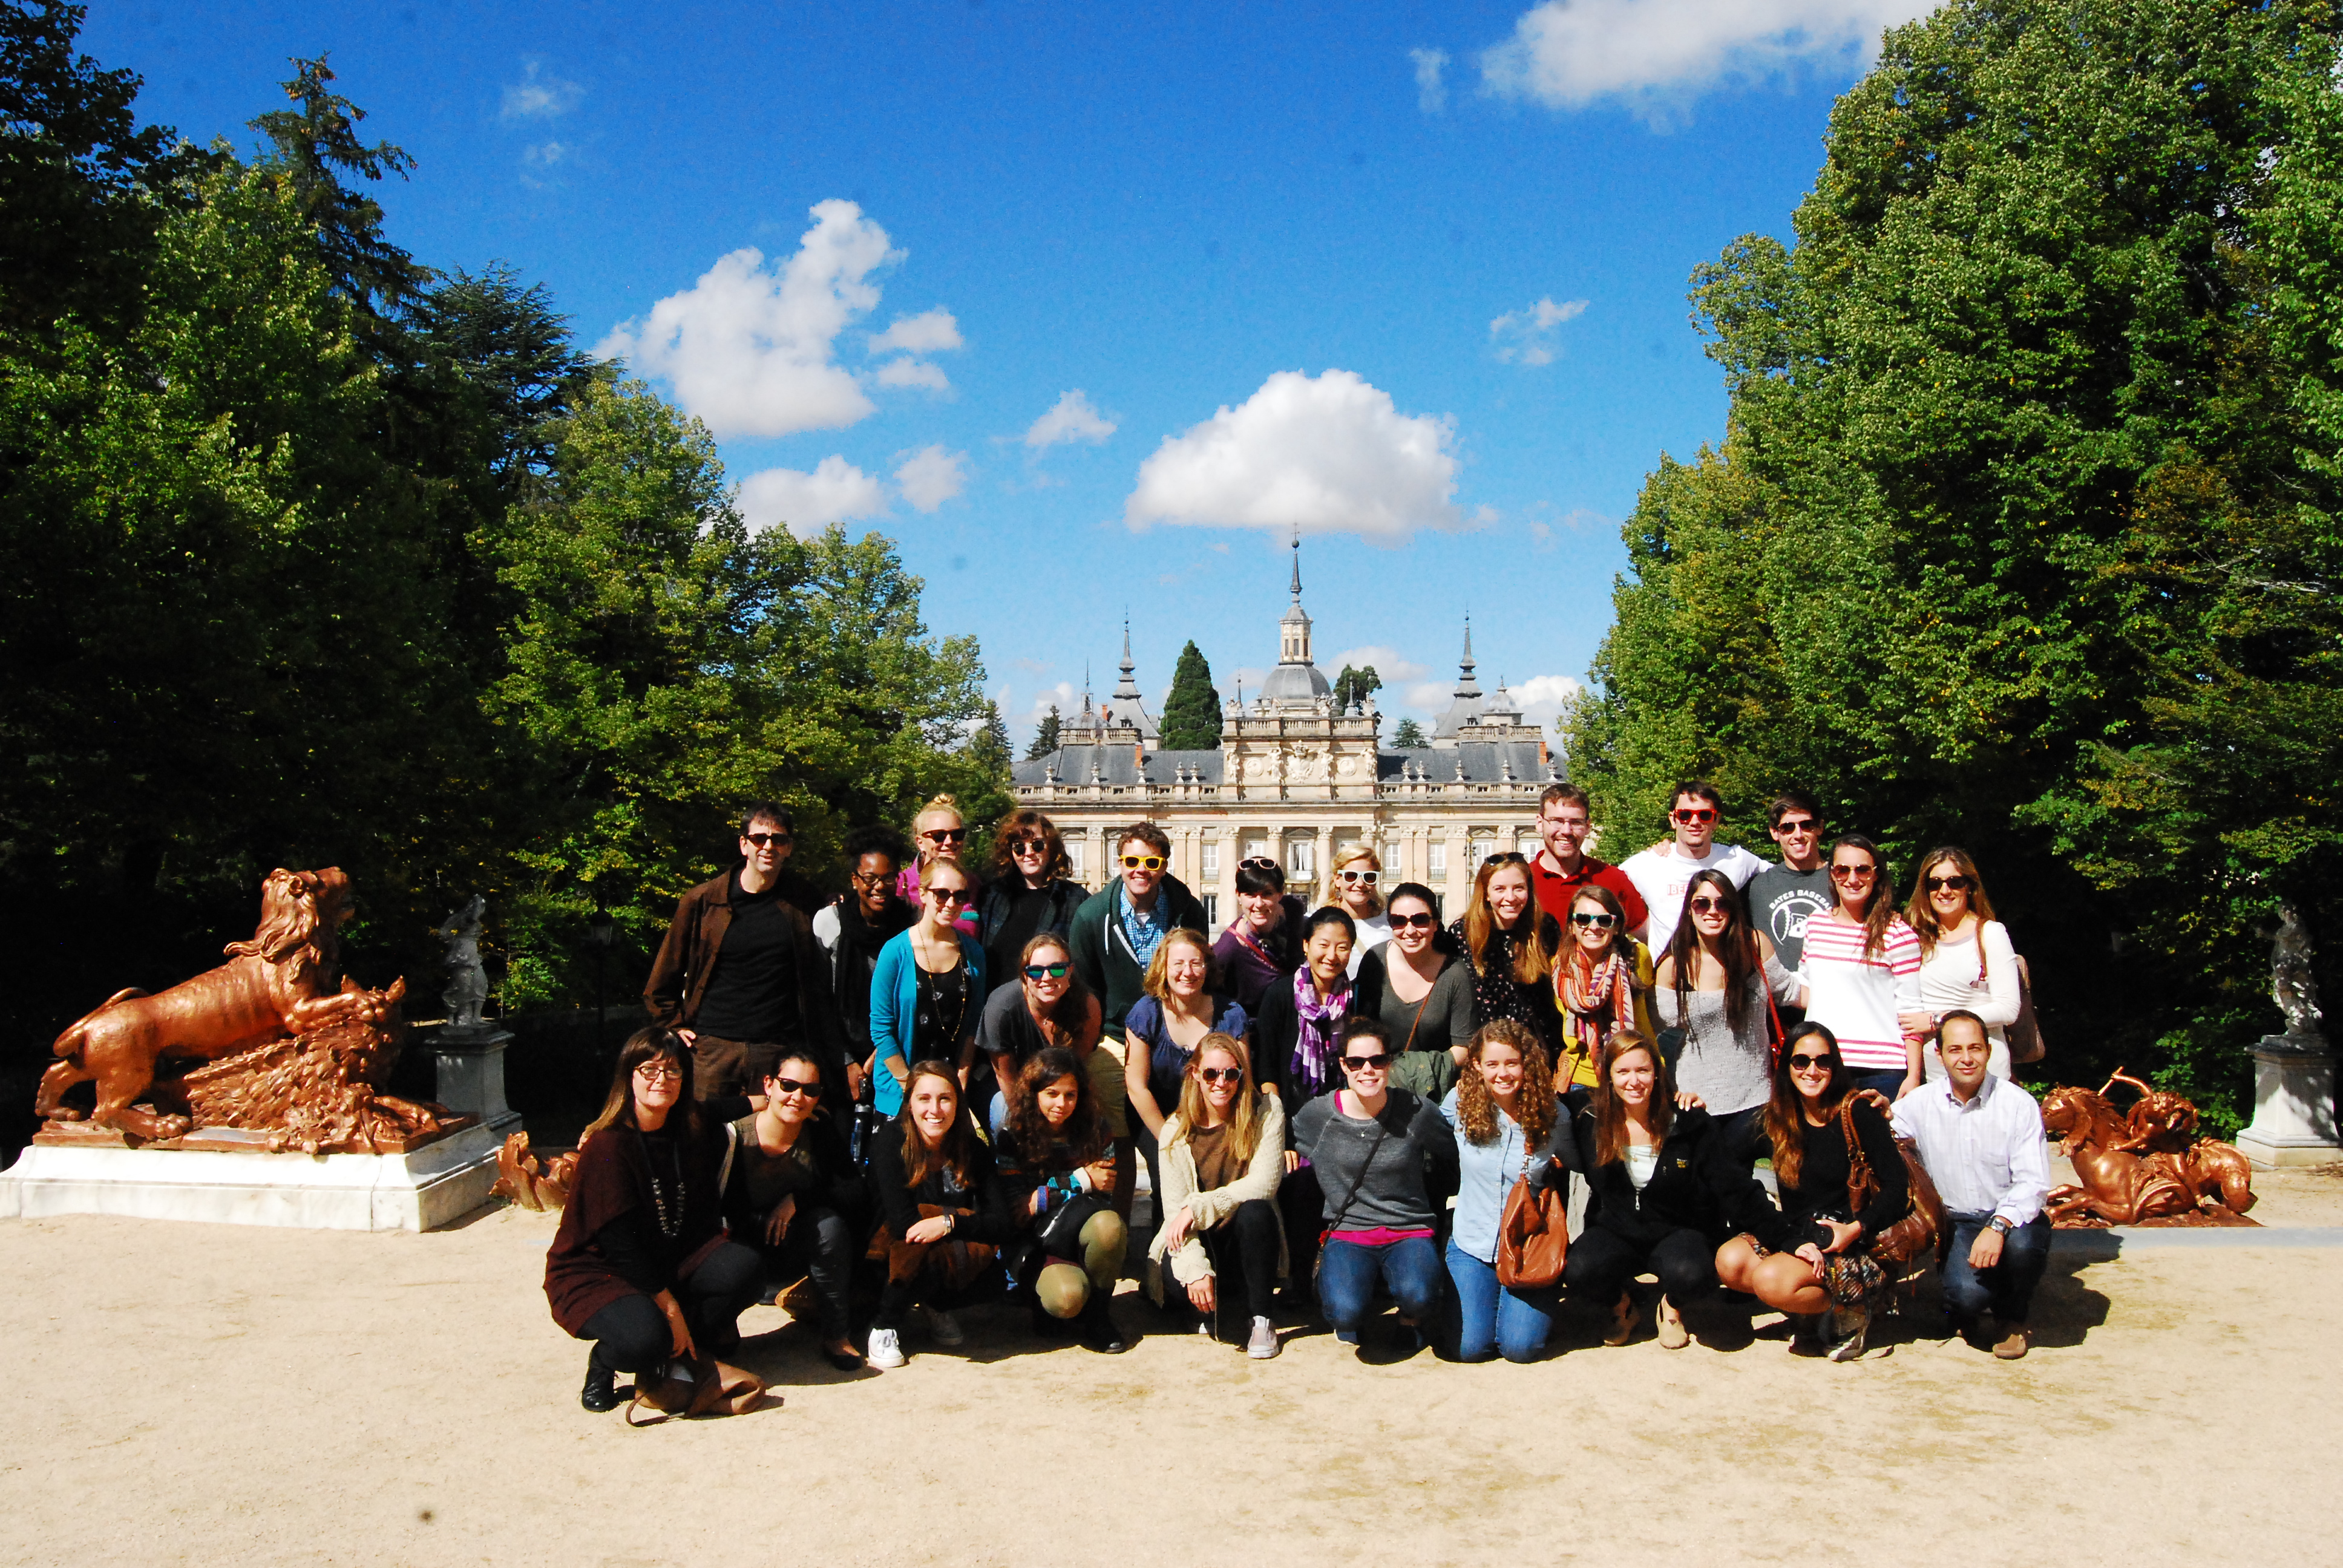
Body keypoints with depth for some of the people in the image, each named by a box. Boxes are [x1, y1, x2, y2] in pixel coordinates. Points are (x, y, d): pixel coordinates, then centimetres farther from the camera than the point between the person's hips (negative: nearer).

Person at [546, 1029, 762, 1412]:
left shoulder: (692, 1135, 0)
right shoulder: (608, 1146, -18)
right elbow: (620, 1243, -21)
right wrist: (668, 1305, -22)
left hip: (667, 1264, 6)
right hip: (595, 1272, -5)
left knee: (742, 1267, -22)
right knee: (643, 1338, -35)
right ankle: (604, 1362, 1)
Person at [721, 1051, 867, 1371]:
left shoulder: (822, 1131, -10)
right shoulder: (735, 1137, -17)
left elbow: (856, 1191, -14)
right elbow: (728, 1215, -15)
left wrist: (798, 1199, -23)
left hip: (805, 1246, 2)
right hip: (752, 1248, -2)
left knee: (829, 1222, -29)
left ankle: (836, 1335, -13)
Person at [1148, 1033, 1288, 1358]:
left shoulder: (1267, 1110, -6)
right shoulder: (1177, 1130, -3)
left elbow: (1265, 1183, -16)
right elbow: (1175, 1207, -10)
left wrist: (1198, 1207, -22)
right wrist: (1195, 1269, -26)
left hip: (1248, 1242, 0)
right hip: (1201, 1244, 0)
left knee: (1255, 1212, -33)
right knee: (1175, 1270, -32)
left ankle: (1261, 1319, -15)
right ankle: (1225, 1308, 2)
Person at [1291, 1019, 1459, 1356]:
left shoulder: (1417, 1112, -5)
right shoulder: (1317, 1114, -4)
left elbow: (1450, 1161, 13)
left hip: (1409, 1232, 0)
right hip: (1347, 1234, 0)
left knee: (1418, 1297, -32)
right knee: (1347, 1312, -30)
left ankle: (1411, 1321, 7)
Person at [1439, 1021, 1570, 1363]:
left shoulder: (1554, 1116, -7)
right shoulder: (1461, 1102, -6)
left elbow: (1566, 1178, 7)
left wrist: (1558, 1171, -11)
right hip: (1471, 1245, 1)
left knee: (1520, 1347, -15)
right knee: (1469, 1348, -11)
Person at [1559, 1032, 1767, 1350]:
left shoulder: (1687, 1121, -10)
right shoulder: (1590, 1121, -7)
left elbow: (1736, 1186, -6)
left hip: (1678, 1231, -1)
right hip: (1615, 1231, 1)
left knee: (1690, 1275, -35)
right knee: (1579, 1273, -30)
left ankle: (1671, 1305, 7)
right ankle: (1623, 1307, 9)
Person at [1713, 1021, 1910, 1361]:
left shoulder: (1858, 1113, -5)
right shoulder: (1776, 1120, 6)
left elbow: (1897, 1188, -9)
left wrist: (1857, 1229, -22)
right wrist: (1794, 1242, -16)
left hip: (1852, 1244, -5)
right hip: (1795, 1237, 5)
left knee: (1770, 1280, -30)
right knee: (1729, 1260, -22)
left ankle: (1847, 1315, -2)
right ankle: (1812, 1309, 0)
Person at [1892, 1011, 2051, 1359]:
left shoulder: (2019, 1104, -7)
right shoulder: (1920, 1104, 1)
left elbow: (2033, 1182, -14)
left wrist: (1998, 1226, -31)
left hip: (2011, 1220, 0)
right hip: (1958, 1222, 0)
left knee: (2022, 1242, -36)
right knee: (1967, 1295, -28)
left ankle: (2013, 1317, -1)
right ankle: (1964, 1314, 13)